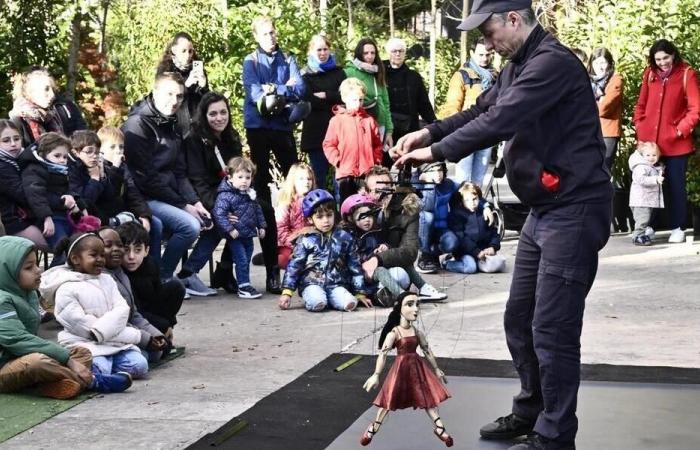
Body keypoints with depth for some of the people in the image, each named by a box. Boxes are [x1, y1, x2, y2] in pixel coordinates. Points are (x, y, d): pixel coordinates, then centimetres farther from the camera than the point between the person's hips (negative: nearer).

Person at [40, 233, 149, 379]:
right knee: (100, 369, -32)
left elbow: (122, 309, 2)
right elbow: (81, 324, -12)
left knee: (139, 365, -18)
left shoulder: (107, 280, 15)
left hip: (115, 341, 5)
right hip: (85, 343, -5)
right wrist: (131, 335, -14)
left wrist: (101, 331, -20)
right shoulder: (66, 289, -5)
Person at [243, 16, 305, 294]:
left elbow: (300, 89, -5)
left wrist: (273, 90, -18)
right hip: (258, 126, -2)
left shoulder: (288, 60, 10)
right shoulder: (251, 62, 4)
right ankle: (269, 248, 1)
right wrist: (285, 88, -20)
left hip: (283, 125, 2)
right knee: (262, 183, 0)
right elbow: (253, 91, -13)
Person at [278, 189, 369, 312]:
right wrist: (287, 292, -8)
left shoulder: (345, 238, 6)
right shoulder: (306, 239, 1)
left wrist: (360, 293, 9)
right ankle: (311, 298, -1)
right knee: (317, 303, -34)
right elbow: (294, 266, 0)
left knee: (349, 303, -27)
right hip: (312, 283, -2)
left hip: (336, 284, 2)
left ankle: (330, 300, 2)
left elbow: (355, 267, 10)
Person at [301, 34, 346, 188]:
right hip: (316, 130, -1)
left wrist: (325, 96, -9)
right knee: (320, 176, 1)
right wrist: (334, 101, -6)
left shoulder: (338, 72, 14)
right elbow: (310, 101, -6)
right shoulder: (306, 75, 7)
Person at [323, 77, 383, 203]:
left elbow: (377, 144, 10)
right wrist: (337, 161, -11)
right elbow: (329, 145, -2)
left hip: (368, 173, 2)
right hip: (345, 173, -2)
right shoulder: (337, 121, 0)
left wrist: (376, 162, 0)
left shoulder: (369, 120, 7)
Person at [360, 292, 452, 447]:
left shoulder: (417, 332, 1)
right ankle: (373, 428, 20)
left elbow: (428, 351, 12)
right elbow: (383, 354, -22)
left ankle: (440, 429, 14)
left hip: (417, 367, 5)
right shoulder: (394, 333, -16)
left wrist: (436, 370, 18)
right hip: (401, 368, -5)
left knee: (428, 396, 7)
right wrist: (376, 375, -29)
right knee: (390, 399, 5)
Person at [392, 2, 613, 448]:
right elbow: (480, 111, 16)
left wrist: (437, 152, -21)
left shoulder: (553, 62, -19)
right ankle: (532, 411, 33)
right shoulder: (518, 67, 14)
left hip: (574, 209, -10)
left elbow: (500, 121, -26)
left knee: (552, 329, -5)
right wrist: (429, 132, 2)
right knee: (519, 320, 17)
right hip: (544, 208, 10)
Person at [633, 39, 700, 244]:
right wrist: (639, 125, 3)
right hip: (649, 139, 3)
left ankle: (677, 228, 11)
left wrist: (682, 129, -13)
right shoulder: (649, 73, 6)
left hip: (676, 141, -3)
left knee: (675, 184, 4)